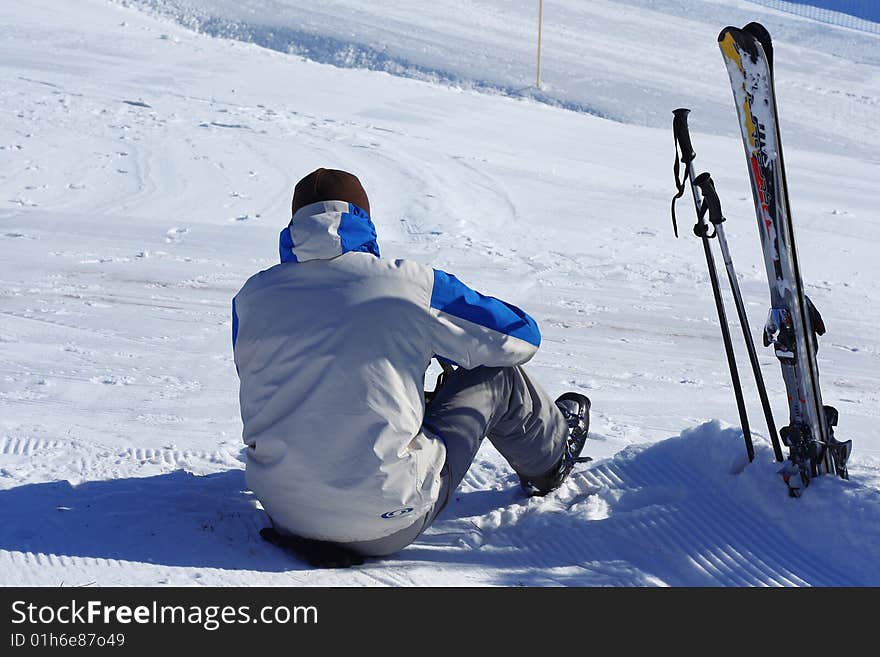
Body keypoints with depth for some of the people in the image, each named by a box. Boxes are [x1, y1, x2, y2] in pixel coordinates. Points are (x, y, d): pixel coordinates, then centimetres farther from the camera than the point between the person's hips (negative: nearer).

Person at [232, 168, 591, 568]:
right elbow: (520, 337, 5)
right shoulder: (409, 284, -7)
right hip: (386, 524, -4)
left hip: (283, 509, 5)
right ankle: (549, 459, 43)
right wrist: (449, 347, 26)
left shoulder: (251, 297, 2)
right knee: (495, 375, 15)